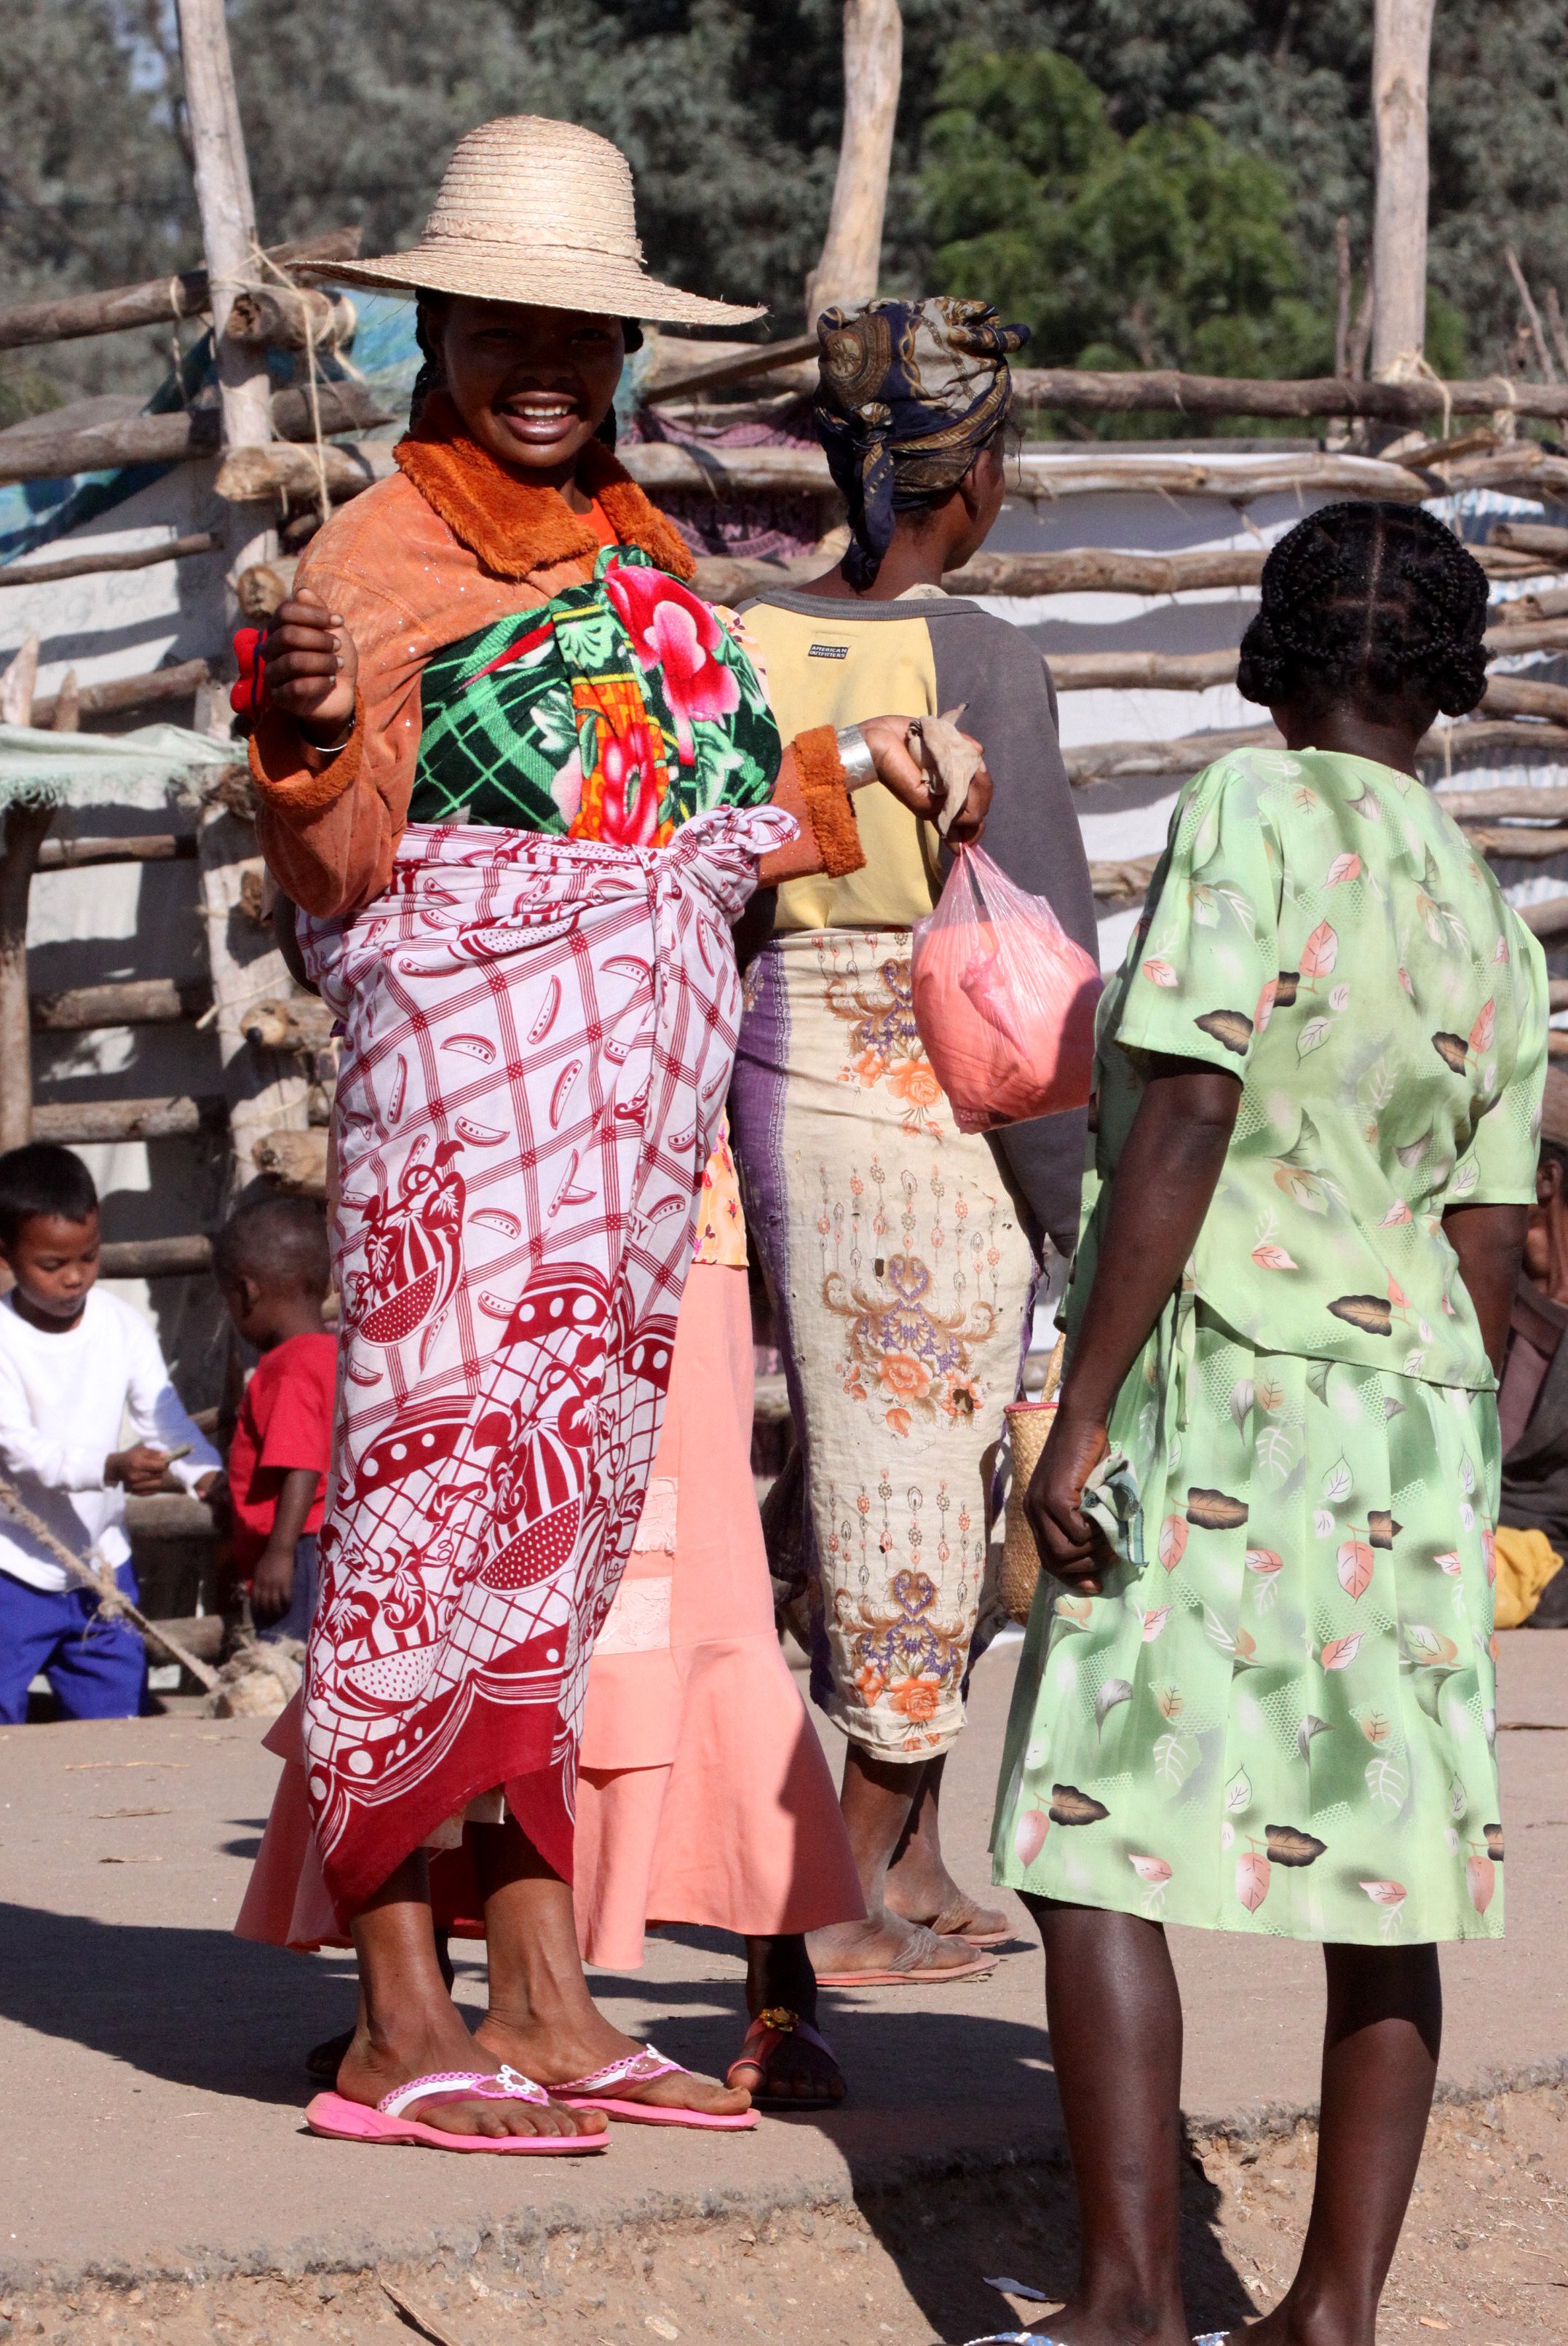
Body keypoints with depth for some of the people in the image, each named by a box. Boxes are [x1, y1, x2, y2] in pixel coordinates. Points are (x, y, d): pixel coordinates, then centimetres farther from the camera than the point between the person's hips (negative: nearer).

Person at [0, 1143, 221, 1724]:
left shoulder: (123, 1327, -3)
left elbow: (162, 1415, -3)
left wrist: (205, 1473, -24)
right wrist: (110, 1468, -38)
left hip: (102, 1561, 4)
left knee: (114, 1715, 11)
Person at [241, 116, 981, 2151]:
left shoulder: (641, 553, 15)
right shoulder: (379, 558, -6)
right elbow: (338, 877, -14)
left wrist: (845, 779, 19)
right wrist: (309, 736, -31)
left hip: (645, 1080, 8)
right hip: (466, 1069, -8)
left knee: (571, 1517, 8)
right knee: (448, 1490, -9)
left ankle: (542, 2001, 11)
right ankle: (398, 2024, -6)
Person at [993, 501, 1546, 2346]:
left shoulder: (1251, 814, -6)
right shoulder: (1492, 928, 13)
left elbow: (1187, 1118, -15)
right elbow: (1488, 1258, 13)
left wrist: (1084, 1412, -14)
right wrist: (1453, 1494, 22)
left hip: (1218, 1386, -6)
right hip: (1413, 1419, 6)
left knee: (1096, 1848, -3)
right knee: (1385, 1885, 7)